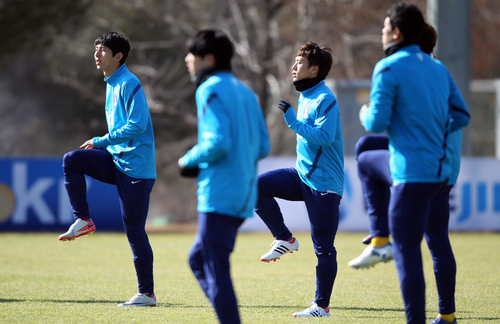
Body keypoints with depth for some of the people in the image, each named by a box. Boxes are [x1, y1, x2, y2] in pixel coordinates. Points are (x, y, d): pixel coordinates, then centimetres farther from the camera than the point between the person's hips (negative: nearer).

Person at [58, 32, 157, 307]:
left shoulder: (129, 84, -14)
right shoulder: (111, 84, 16)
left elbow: (137, 125, -22)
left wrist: (102, 142, -18)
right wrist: (105, 143, 13)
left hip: (135, 166, -9)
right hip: (116, 160, 9)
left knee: (134, 230, -5)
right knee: (71, 161, -9)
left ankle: (147, 294, 2)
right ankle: (83, 220, -2)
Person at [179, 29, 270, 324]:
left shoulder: (210, 90, -9)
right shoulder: (245, 92, 16)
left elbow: (217, 143, -20)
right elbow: (263, 146, 15)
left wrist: (189, 161, -4)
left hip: (219, 196, -9)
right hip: (244, 196, 9)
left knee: (215, 270, -6)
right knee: (198, 259, 19)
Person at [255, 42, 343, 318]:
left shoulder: (325, 100, -14)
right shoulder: (305, 97, 13)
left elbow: (324, 137, -26)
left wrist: (292, 119, -24)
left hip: (323, 183, -9)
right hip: (301, 175, 9)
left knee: (323, 248, -3)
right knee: (258, 186, -10)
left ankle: (322, 306, 4)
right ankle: (285, 239, 1)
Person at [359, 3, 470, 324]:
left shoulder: (389, 69, -9)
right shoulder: (438, 68, 12)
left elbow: (377, 123, -13)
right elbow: (462, 116, 15)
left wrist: (365, 113, 9)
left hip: (412, 174, -8)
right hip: (443, 171, 8)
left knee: (407, 250, -6)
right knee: (439, 241, 21)